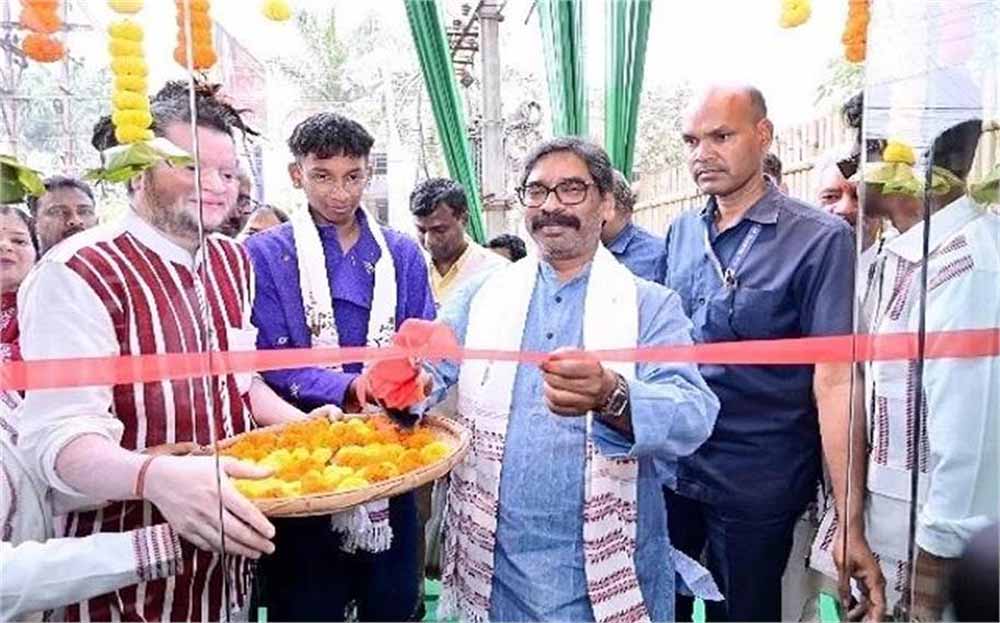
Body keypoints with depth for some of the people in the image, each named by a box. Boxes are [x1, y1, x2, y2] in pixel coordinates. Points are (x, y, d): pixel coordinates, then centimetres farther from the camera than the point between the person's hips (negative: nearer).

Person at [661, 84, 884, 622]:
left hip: (755, 484, -4)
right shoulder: (680, 232, 3)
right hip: (665, 470, 5)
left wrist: (850, 526, -18)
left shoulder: (819, 240, -13)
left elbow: (833, 382, -17)